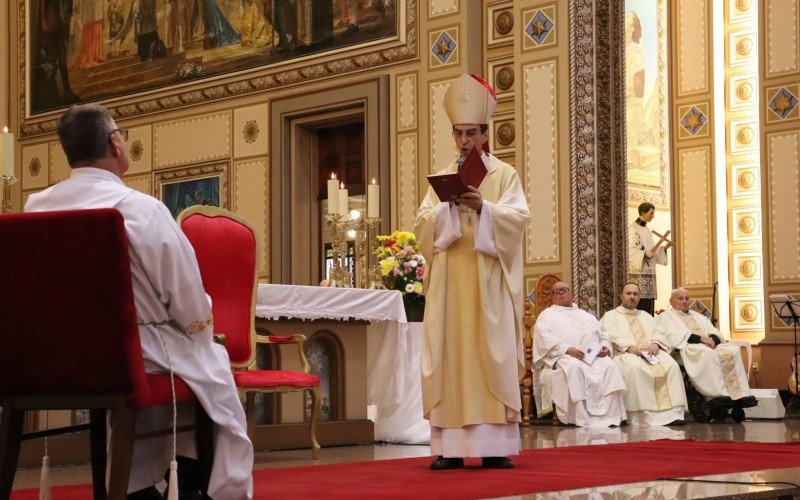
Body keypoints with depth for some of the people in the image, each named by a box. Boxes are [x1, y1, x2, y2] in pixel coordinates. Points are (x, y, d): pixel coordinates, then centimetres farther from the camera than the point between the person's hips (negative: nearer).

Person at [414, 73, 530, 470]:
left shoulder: (504, 174, 8)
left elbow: (519, 216, -5)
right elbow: (421, 225, 7)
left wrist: (483, 206, -19)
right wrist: (447, 206, -11)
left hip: (488, 282, -2)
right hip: (449, 282, 2)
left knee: (493, 356, -6)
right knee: (449, 356, -3)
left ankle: (495, 445, -5)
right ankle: (451, 446, -3)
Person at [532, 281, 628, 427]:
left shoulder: (586, 315, 32)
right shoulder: (547, 315, 17)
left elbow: (603, 333, 27)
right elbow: (545, 338, -1)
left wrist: (606, 346, 2)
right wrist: (567, 349, -17)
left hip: (594, 355, 4)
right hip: (563, 357, -4)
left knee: (609, 366, -27)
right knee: (573, 367, -38)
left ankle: (610, 416, -33)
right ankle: (581, 419, -39)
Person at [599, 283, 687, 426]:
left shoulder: (646, 316, 32)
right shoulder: (610, 316, 17)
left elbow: (658, 333, 19)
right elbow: (610, 337, 0)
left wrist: (655, 343, -5)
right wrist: (629, 347, -16)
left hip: (650, 352, 4)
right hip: (626, 354, -4)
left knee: (672, 366, -27)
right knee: (634, 368, -40)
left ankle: (672, 413, -33)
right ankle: (641, 416, -39)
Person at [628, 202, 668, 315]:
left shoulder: (647, 230, 19)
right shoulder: (633, 229, -7)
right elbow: (630, 250, -16)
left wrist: (664, 248, 6)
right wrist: (644, 254, -27)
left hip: (649, 272, 9)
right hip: (638, 273, -9)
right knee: (640, 304, -13)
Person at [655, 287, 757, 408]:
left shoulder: (698, 316, 33)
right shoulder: (665, 317, 13)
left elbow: (714, 332, 21)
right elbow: (673, 336, -7)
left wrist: (712, 339, -6)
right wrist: (700, 338, -15)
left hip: (710, 346, 7)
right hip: (688, 347, -7)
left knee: (733, 349, -19)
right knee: (707, 353, -38)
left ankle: (739, 395, -26)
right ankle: (718, 395, -42)